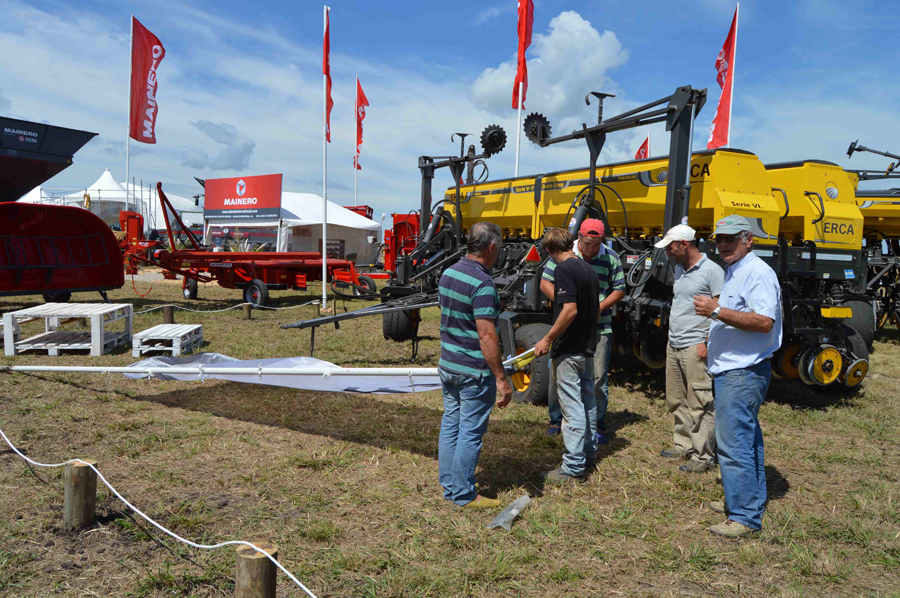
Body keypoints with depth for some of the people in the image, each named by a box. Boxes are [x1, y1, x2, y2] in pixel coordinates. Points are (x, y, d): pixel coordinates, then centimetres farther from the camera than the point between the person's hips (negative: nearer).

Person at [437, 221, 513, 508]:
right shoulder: (482, 283, -22)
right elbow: (486, 337, -25)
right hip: (474, 371, -8)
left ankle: (449, 487, 27)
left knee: (450, 426, 16)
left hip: (447, 365, 8)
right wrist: (501, 379, -20)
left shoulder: (448, 273, 5)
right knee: (471, 433, 3)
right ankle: (464, 495, 14)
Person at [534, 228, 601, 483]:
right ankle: (588, 452, 31)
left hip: (569, 350, -9)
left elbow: (570, 309, -26)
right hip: (588, 346, 9)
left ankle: (573, 466, 3)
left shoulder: (565, 269, -17)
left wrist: (547, 340, -20)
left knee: (572, 407, -4)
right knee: (587, 401, 18)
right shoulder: (588, 268, 10)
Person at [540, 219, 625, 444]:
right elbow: (545, 283, 0)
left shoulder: (611, 258, 1)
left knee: (598, 376, 2)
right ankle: (556, 420, 23)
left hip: (599, 328, 0)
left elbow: (619, 289, 7)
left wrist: (600, 307, -10)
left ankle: (598, 426, 18)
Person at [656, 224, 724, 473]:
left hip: (695, 347, -9)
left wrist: (708, 343, -18)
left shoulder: (712, 271, -11)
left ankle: (703, 456, 3)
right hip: (673, 345, 9)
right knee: (677, 401, 15)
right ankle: (683, 445, 27)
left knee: (700, 403, -4)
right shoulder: (679, 269, 15)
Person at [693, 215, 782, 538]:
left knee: (734, 442, -9)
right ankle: (751, 499, 33)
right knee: (745, 437, 20)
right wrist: (715, 309, 13)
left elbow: (764, 321, -27)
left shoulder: (757, 273, -16)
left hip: (743, 373, -11)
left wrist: (718, 311, -26)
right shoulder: (734, 272, 17)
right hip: (732, 370, 11)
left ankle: (745, 517, 0)